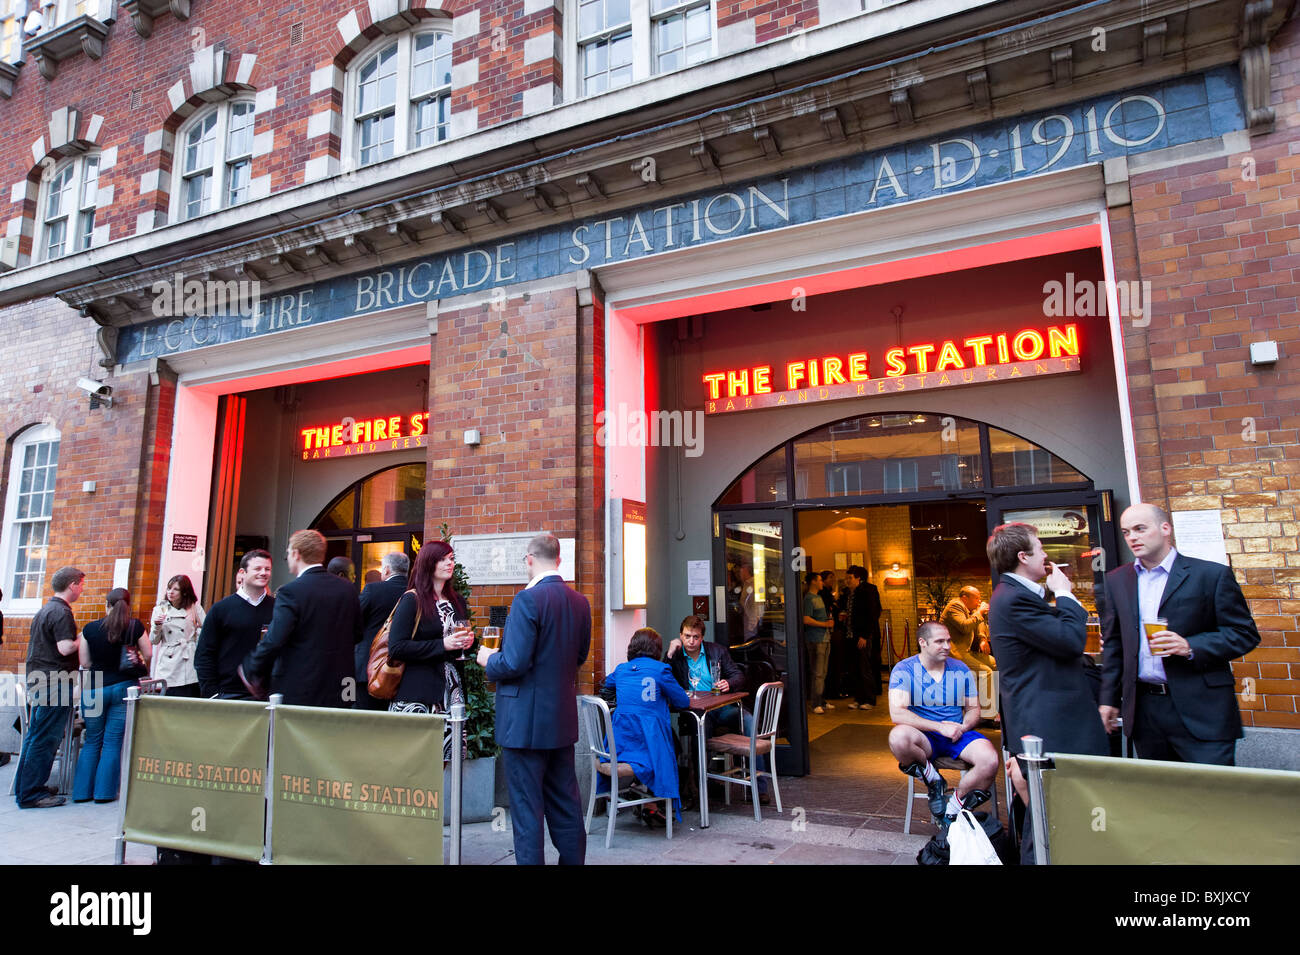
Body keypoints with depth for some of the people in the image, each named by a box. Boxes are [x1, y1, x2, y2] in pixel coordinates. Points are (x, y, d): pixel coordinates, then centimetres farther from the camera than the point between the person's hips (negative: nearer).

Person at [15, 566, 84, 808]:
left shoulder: (44, 610, 16)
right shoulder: (61, 612, -16)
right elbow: (65, 648, -24)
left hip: (38, 680, 10)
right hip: (55, 681, -10)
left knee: (35, 735, 16)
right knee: (46, 738, -4)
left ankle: (24, 788, 24)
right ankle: (31, 794, 1)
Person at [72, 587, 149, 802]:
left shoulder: (90, 628, -3)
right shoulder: (135, 626, -6)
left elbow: (85, 663, 1)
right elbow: (148, 655, -1)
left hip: (94, 689, 1)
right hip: (124, 686, -1)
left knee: (92, 741, 15)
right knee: (113, 742, 5)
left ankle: (82, 791, 18)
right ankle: (104, 792, 7)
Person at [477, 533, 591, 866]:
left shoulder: (528, 599, -18)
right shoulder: (580, 602, 4)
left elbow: (514, 664, -21)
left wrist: (488, 660, -2)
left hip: (527, 721, -7)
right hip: (563, 718, 7)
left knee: (527, 806, 5)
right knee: (565, 801, 18)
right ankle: (573, 859, 29)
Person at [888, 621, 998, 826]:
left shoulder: (961, 669, 7)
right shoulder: (904, 670, -6)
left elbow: (974, 709, 13)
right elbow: (897, 713, -17)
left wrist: (962, 727, -10)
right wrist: (940, 727, -22)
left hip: (958, 735, 3)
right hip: (924, 737, -3)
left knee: (990, 761, -28)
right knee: (898, 737, -37)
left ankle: (954, 806, -3)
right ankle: (932, 779, -6)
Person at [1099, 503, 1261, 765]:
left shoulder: (1212, 575, -2)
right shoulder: (1117, 581, 10)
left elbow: (1245, 634, -2)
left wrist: (1190, 647, -17)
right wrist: (1109, 697, 10)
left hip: (1201, 711, -3)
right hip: (1144, 710, 4)